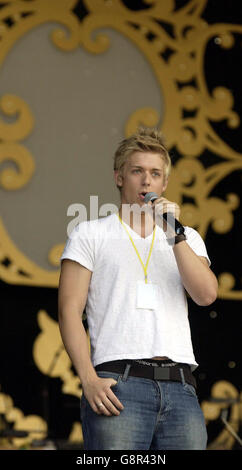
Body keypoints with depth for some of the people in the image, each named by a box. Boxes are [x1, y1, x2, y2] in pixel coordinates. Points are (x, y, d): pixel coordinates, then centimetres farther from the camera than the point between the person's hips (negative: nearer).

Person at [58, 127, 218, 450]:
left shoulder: (187, 238, 21)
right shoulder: (90, 234, 12)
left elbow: (206, 295, 4)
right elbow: (70, 310, 2)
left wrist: (174, 234, -2)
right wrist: (89, 380, -11)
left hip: (180, 388, 3)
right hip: (119, 386, -3)